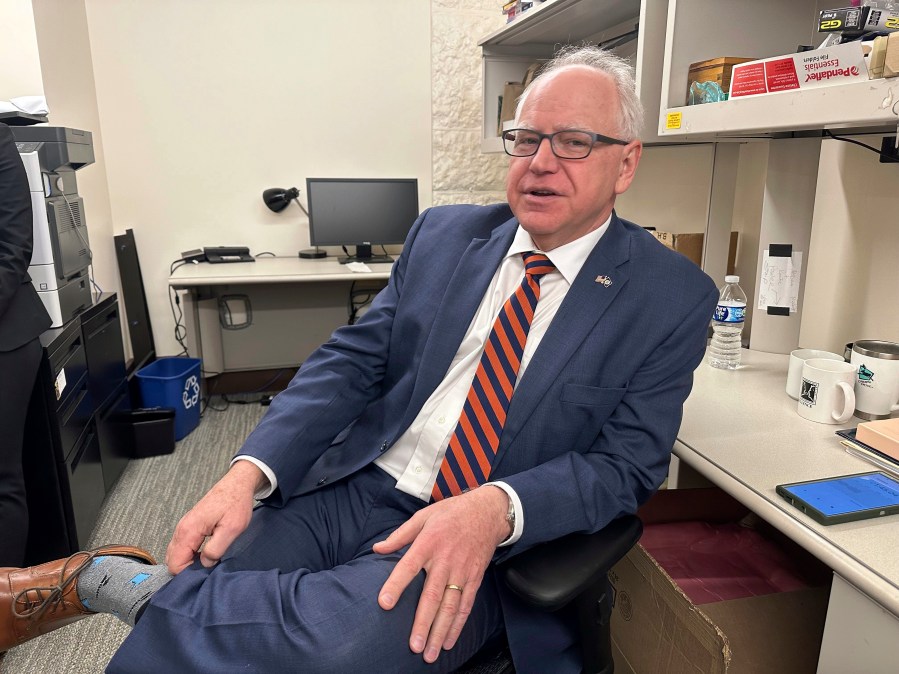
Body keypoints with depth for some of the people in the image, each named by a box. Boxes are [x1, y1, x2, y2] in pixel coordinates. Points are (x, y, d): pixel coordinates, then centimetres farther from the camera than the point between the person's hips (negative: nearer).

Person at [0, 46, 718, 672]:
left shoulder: (672, 297, -3)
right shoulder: (443, 234, 7)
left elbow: (625, 464, -7)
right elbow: (353, 358, 2)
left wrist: (495, 509, -26)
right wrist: (248, 473, -12)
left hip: (474, 547, -2)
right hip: (352, 490, 3)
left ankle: (112, 579, -10)